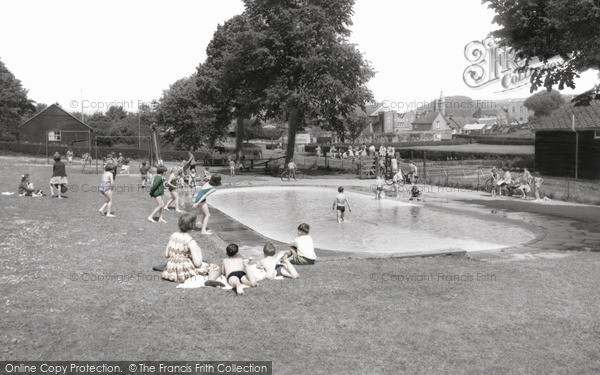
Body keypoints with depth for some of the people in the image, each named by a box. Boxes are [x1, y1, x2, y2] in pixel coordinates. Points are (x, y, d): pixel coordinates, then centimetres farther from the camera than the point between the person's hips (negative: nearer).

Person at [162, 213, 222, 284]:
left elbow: (166, 255, 9)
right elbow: (197, 263, -21)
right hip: (186, 272, -8)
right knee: (215, 268, -5)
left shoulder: (173, 236, 0)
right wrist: (199, 251, -4)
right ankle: (210, 280, -31)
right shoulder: (190, 241, -20)